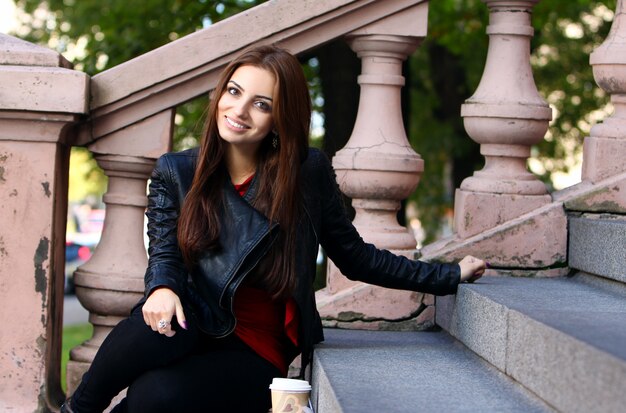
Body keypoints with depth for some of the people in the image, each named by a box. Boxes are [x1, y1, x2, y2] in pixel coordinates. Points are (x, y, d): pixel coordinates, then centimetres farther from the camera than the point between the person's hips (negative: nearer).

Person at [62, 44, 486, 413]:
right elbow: (164, 253, -4)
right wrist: (162, 289, -29)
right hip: (193, 329, 2)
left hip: (255, 355, -2)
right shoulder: (176, 172, 5)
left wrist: (450, 275, 9)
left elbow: (355, 257, 10)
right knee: (156, 320, -37)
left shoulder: (308, 172, 1)